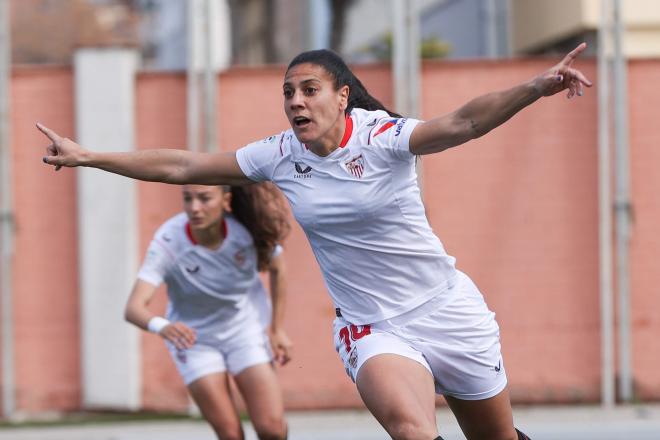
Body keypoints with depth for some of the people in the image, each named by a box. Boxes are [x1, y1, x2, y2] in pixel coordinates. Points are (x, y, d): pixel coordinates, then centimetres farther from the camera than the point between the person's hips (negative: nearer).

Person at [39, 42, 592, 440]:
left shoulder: (382, 137, -14)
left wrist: (537, 88, -47)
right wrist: (88, 157, 2)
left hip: (445, 309, -1)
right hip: (371, 327, 1)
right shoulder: (279, 156, -2)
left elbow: (461, 123, -31)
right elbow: (181, 166, 4)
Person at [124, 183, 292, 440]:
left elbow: (276, 269, 0)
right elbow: (134, 307, -39)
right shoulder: (168, 242, -29)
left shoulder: (249, 228, -23)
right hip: (193, 337, -1)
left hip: (246, 329, 1)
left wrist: (277, 330, 2)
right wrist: (161, 326, -61)